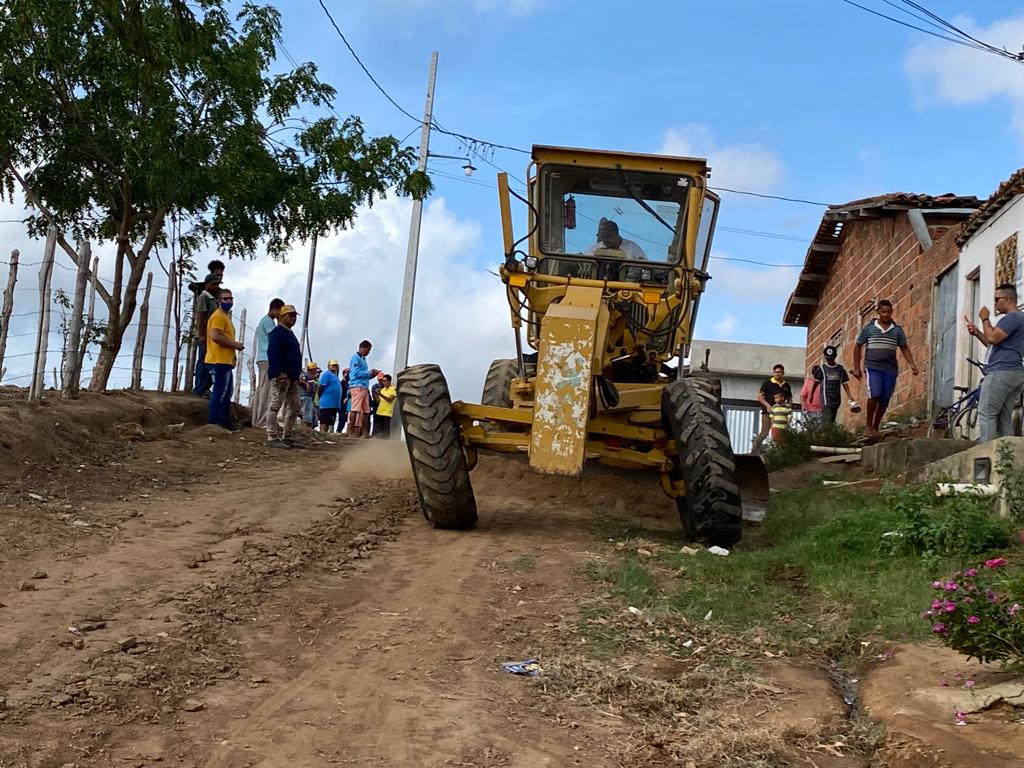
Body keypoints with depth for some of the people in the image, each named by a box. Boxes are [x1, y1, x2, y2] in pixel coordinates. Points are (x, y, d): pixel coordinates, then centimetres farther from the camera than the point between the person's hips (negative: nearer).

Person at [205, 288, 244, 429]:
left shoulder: (225, 316, 22)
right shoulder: (218, 316, -11)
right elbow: (215, 336, -23)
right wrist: (235, 344, -16)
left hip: (225, 361, 11)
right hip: (219, 361, -11)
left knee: (226, 393, 15)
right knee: (220, 393, -10)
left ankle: (225, 422, 21)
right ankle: (213, 422, -9)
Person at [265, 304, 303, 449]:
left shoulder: (290, 334, 23)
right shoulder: (277, 332, -7)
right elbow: (272, 353, -18)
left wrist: (297, 374, 19)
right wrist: (279, 372, -24)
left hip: (292, 377, 10)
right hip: (281, 376, -10)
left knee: (294, 407, 10)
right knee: (275, 405, -9)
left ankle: (286, 437, 16)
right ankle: (272, 438, -9)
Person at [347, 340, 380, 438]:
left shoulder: (363, 359, 24)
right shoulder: (356, 358, -3)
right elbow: (355, 373, -13)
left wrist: (372, 374, 8)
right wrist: (369, 373, -7)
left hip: (364, 387, 9)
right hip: (357, 386, -9)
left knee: (366, 411, 7)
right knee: (355, 409, -12)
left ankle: (364, 432, 11)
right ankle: (351, 432, -13)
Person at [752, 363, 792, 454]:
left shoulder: (786, 385, 14)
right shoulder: (767, 383, 0)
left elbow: (789, 399, 24)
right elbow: (759, 396, -3)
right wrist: (767, 405, -15)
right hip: (768, 412, -5)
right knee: (764, 433, -10)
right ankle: (755, 449, -3)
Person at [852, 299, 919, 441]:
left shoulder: (897, 330, 10)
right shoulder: (868, 328, 5)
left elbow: (904, 348, 12)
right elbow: (858, 347, 9)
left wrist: (912, 364, -2)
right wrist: (856, 367, 3)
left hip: (890, 369, 3)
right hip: (873, 367, -3)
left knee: (885, 400, 2)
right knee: (874, 395, -20)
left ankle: (876, 427, 17)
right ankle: (868, 426, -7)